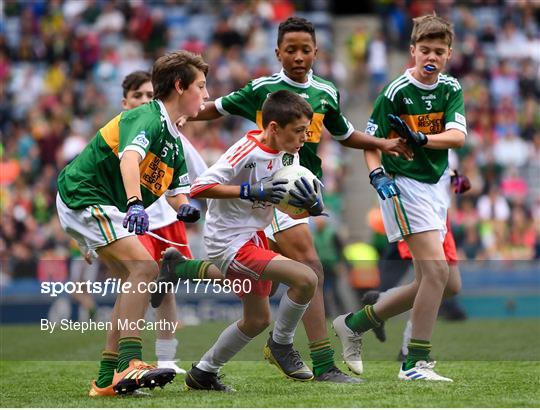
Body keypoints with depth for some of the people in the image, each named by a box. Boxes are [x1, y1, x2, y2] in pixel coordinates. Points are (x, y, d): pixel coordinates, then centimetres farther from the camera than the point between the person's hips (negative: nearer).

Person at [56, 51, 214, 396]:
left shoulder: (173, 140, 14)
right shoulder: (147, 118, -16)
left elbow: (176, 190, 16)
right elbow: (129, 157, -35)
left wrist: (183, 207, -8)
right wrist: (136, 204, -50)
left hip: (102, 205, 11)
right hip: (83, 197, -11)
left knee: (137, 282, 9)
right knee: (145, 267, -22)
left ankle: (108, 379, 9)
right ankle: (129, 364, -30)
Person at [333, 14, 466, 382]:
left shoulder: (451, 89, 4)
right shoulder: (395, 92, -11)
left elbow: (458, 136, -11)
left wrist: (419, 138, -27)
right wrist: (378, 175, -23)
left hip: (437, 185, 7)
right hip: (404, 184, -7)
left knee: (448, 285, 9)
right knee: (437, 272, -19)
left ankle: (355, 323, 18)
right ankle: (416, 364, -13)